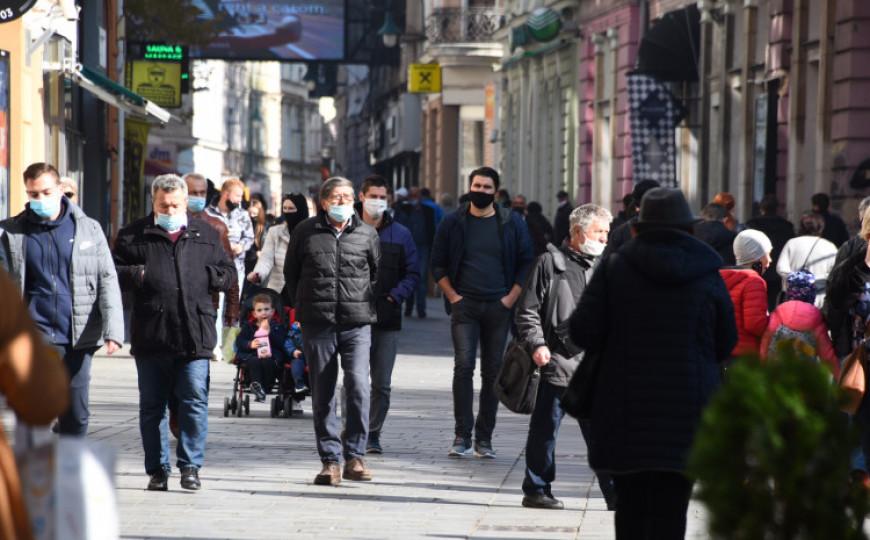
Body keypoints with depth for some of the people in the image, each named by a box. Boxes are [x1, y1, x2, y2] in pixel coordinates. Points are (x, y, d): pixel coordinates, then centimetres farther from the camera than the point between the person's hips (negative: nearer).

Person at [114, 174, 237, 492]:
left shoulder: (206, 235, 13)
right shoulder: (133, 235, 8)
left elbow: (228, 275, 15)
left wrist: (204, 276, -3)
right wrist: (138, 275, -12)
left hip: (194, 336, 0)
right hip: (150, 337, 0)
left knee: (195, 402, -5)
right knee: (152, 406, 6)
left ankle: (190, 466, 3)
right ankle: (157, 470, 14)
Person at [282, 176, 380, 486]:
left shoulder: (367, 234, 8)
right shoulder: (306, 232, 6)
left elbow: (377, 273, 19)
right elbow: (291, 272, 16)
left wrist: (367, 305, 12)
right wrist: (300, 306, 12)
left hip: (356, 323, 0)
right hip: (317, 324, 1)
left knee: (358, 386, -15)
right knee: (322, 393, 2)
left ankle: (355, 457, -7)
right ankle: (330, 460, 8)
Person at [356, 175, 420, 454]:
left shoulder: (400, 235, 9)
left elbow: (413, 273, 11)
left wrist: (395, 296, -5)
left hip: (387, 318, 2)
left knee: (381, 384, 4)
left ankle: (373, 434, 12)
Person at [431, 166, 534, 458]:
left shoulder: (512, 223, 5)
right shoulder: (453, 223, 4)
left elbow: (526, 262, 8)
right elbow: (438, 264, 9)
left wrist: (512, 297, -3)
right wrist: (452, 296, -2)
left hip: (498, 306, 1)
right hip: (464, 305, -1)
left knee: (493, 371, 3)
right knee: (463, 366, -13)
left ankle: (484, 438, 8)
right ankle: (462, 436, -10)